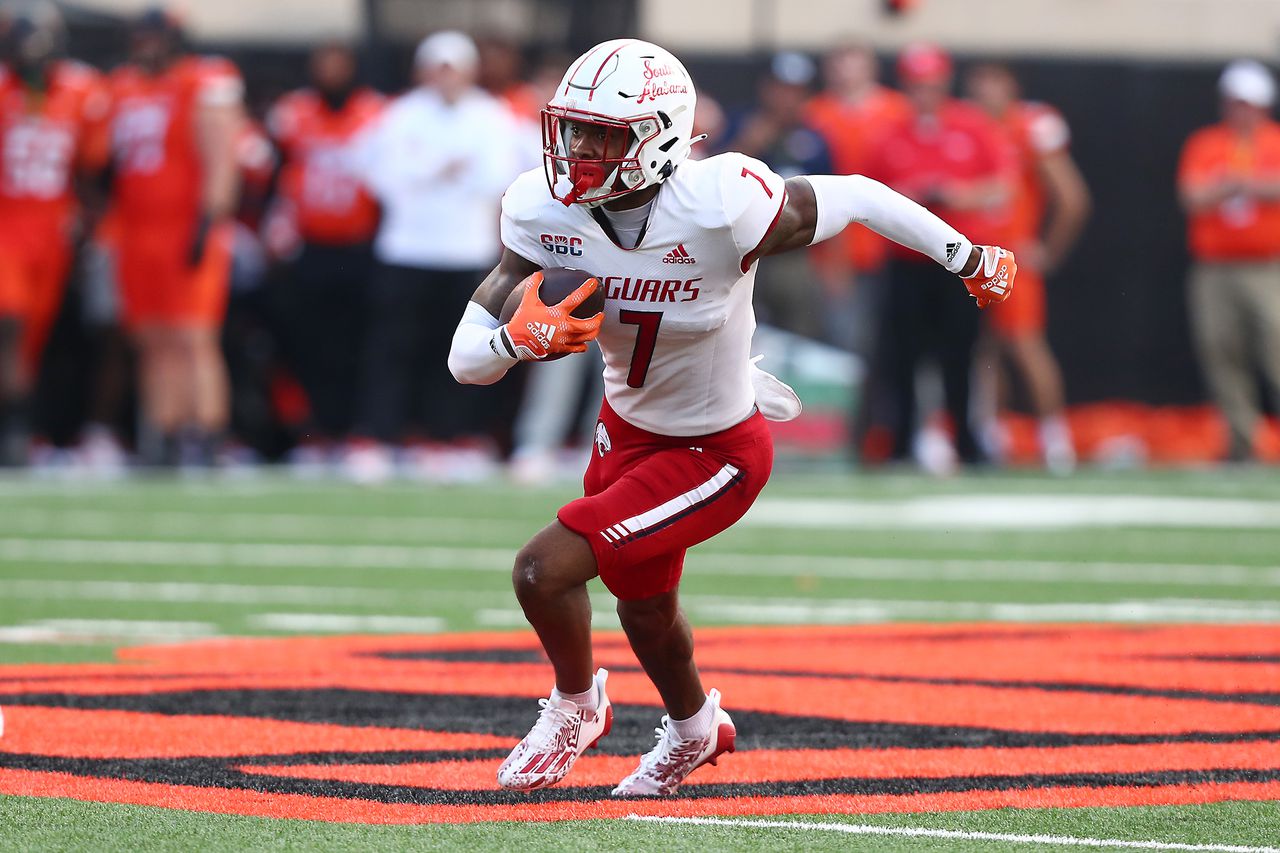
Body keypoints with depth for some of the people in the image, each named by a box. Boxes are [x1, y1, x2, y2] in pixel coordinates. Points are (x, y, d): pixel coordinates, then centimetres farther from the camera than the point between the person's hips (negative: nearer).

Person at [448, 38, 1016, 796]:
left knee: (546, 569, -16)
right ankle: (695, 728, 62)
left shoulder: (717, 208, -34)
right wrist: (518, 339, -40)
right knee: (645, 608, 28)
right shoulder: (549, 214, -19)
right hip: (629, 428, 6)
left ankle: (576, 706, 17)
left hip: (714, 456, -6)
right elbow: (466, 358, -16)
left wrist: (968, 259, -5)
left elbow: (855, 198, -18)